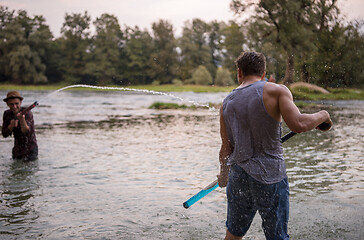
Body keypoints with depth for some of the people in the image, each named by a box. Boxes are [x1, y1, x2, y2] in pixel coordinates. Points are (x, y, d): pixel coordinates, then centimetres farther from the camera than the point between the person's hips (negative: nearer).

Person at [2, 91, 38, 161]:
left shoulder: (27, 113, -20)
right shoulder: (7, 114, -4)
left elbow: (26, 131, -35)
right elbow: (4, 134, -5)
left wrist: (22, 120, -54)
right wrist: (11, 125, -24)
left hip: (30, 150, -5)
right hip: (17, 149, 5)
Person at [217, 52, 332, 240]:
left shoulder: (227, 102, 7)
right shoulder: (276, 91, -6)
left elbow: (226, 148, 10)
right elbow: (298, 124, -19)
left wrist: (224, 174, 27)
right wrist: (322, 116, 0)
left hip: (238, 177, 5)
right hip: (270, 177, -4)